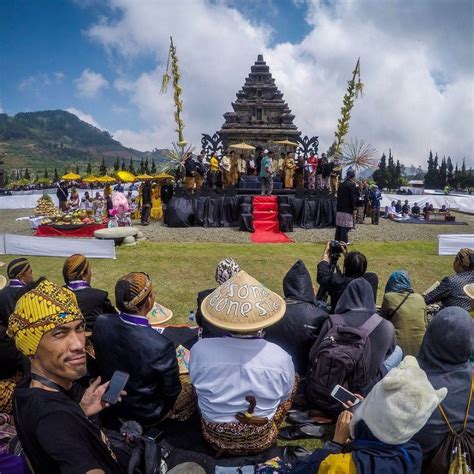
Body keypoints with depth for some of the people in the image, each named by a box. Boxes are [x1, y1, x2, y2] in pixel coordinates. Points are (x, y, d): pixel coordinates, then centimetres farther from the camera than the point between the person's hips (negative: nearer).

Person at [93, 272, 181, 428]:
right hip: (145, 414, -5)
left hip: (110, 403, 5)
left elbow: (100, 363, -3)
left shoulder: (101, 323, -23)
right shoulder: (160, 346, -39)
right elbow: (172, 392, -21)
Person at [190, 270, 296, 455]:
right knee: (294, 380, 19)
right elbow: (284, 398, -5)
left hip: (215, 438, 1)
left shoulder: (200, 349, -26)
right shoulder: (280, 357, -27)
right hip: (261, 441, -1)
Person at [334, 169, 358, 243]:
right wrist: (354, 206, -2)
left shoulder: (342, 184, 12)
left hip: (339, 209, 7)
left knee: (339, 227, 12)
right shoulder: (352, 184, -10)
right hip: (347, 210, -7)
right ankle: (343, 242, -2)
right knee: (345, 228, -3)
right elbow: (353, 198, -14)